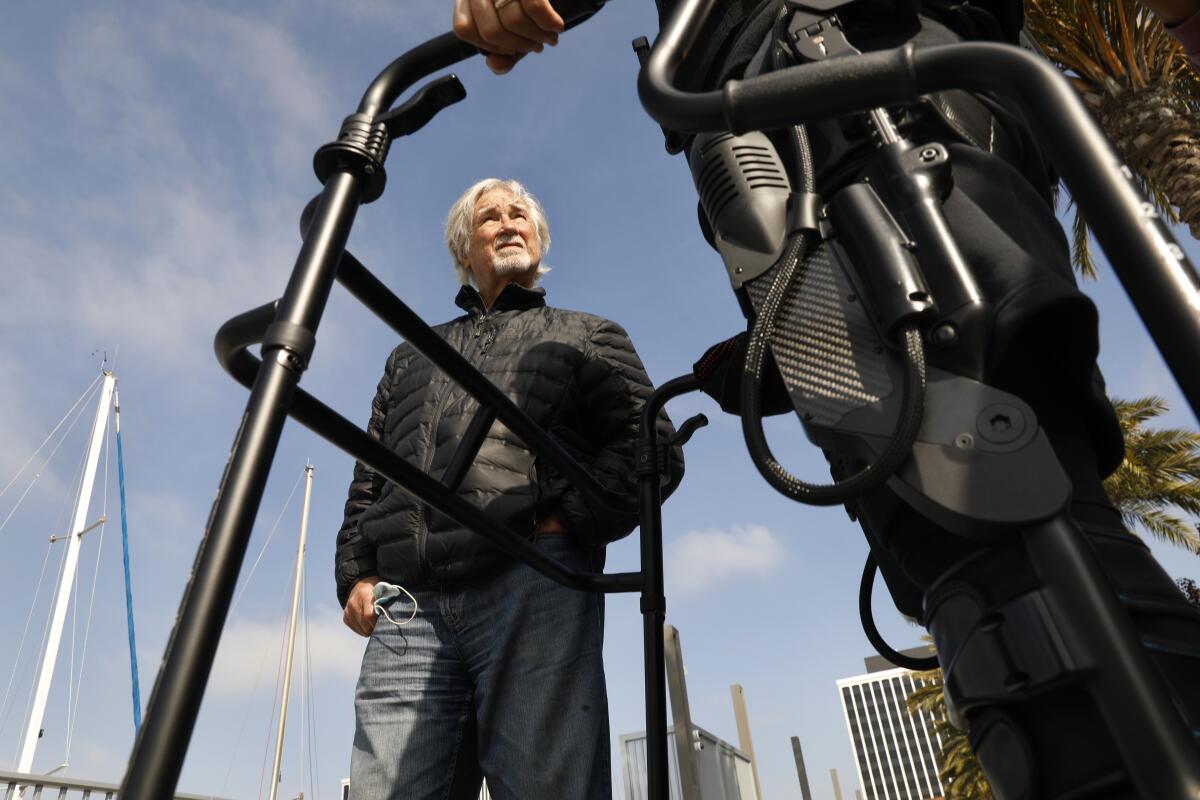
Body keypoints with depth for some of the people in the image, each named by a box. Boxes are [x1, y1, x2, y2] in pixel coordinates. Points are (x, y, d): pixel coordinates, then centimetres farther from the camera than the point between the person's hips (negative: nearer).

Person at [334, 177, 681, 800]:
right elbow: (368, 478, 27)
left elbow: (651, 446, 7)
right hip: (407, 604, 4)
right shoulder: (412, 355, 34)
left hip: (534, 587, -3)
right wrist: (356, 574, 11)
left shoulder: (589, 336, 22)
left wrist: (569, 522, -8)